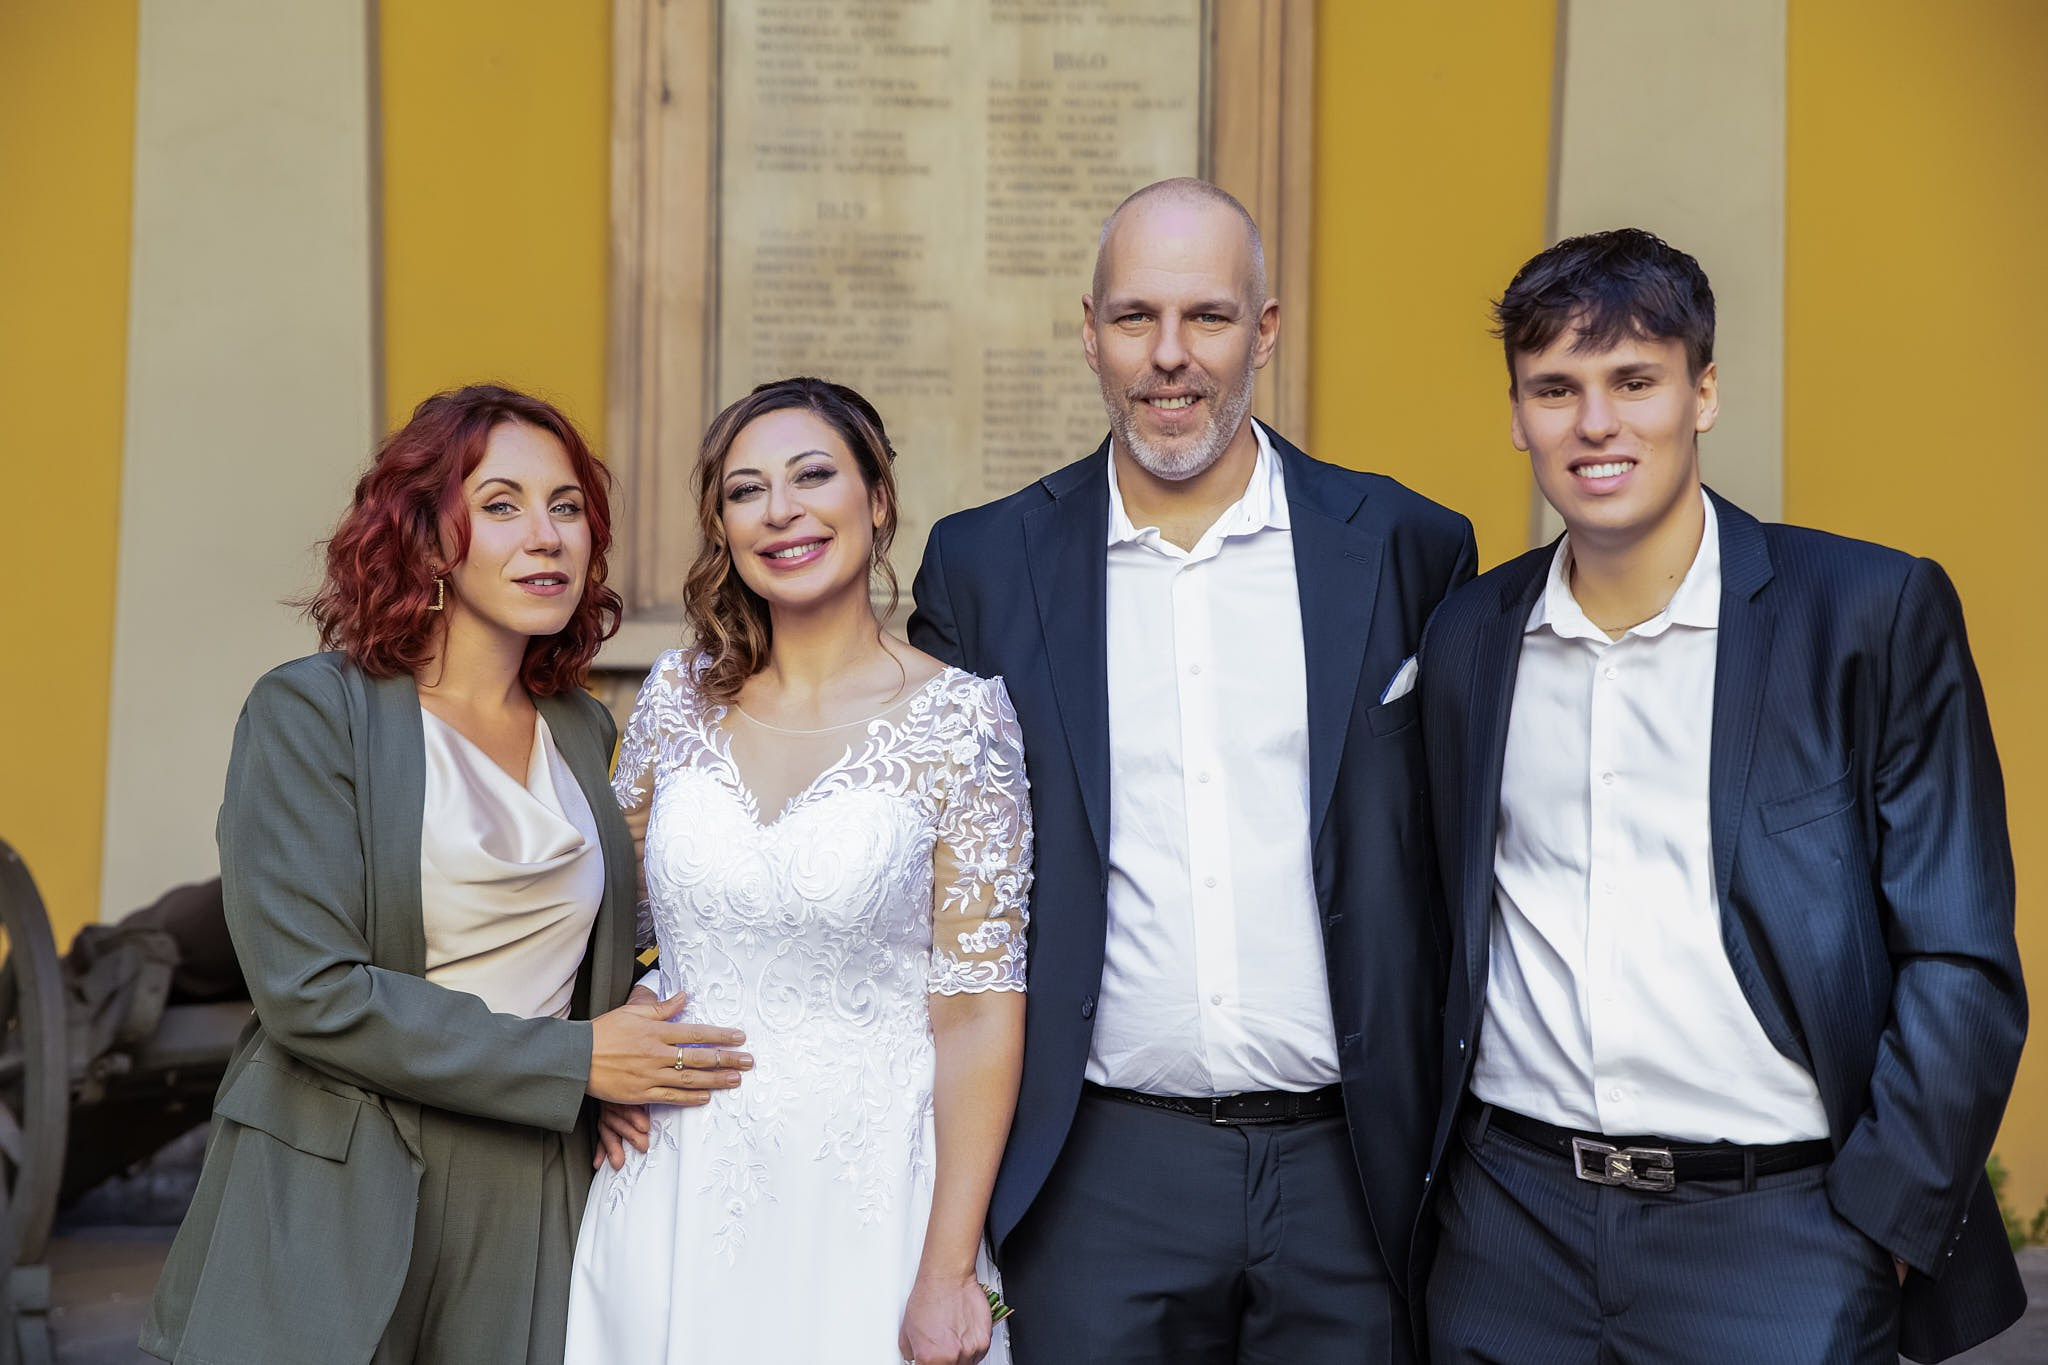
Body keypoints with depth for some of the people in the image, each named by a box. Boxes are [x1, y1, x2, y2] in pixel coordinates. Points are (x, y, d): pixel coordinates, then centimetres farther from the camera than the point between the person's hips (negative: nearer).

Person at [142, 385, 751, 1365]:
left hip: (532, 1206, 5)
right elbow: (308, 990, -17)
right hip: (336, 1208, -4)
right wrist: (572, 1062, -16)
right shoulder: (310, 712, -9)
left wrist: (633, 1075, 2)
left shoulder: (582, 731, 9)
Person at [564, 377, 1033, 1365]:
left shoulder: (959, 718, -10)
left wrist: (949, 1273, -13)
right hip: (674, 1192, 3)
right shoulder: (679, 695, 1)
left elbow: (977, 1006, -11)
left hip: (863, 1198, -3)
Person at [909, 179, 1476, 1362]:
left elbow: (1459, 856, 6)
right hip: (1099, 1176, 0)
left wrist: (1445, 1158, 4)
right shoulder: (984, 567, 1)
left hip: (1347, 1171, 0)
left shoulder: (1410, 550, 0)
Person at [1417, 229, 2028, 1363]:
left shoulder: (1876, 611, -5)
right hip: (1513, 1224, 3)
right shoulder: (1465, 637, 6)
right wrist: (1422, 1188, 7)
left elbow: (1962, 967, -6)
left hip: (1776, 1230, -3)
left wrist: (1877, 1230, -9)